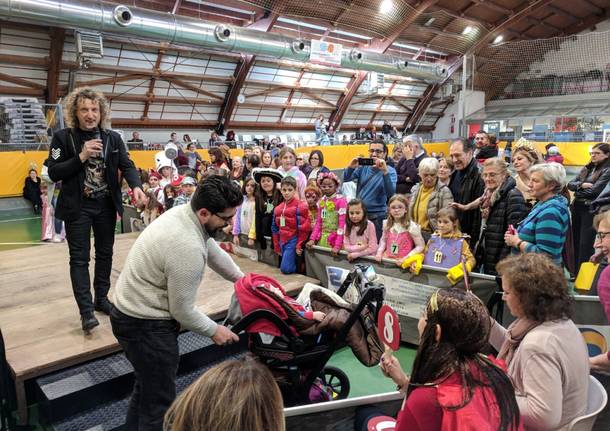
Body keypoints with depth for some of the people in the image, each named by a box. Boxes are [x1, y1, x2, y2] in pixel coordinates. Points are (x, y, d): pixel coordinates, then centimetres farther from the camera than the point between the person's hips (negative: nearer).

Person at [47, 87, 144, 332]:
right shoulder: (63, 137, -6)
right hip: (77, 207, -3)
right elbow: (53, 173, -9)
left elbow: (127, 165, -5)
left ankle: (101, 299, 29)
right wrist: (81, 157, -22)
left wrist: (136, 186, -25)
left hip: (106, 205, 3)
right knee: (79, 258, -2)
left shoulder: (113, 138, 1)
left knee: (105, 254, 13)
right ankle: (86, 310, 2)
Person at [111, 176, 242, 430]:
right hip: (145, 325, -10)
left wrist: (242, 279, 21)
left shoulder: (183, 212, -4)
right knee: (160, 401, 6)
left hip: (134, 312, 10)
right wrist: (213, 330, -5)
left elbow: (213, 250, 13)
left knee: (147, 386, 28)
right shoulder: (188, 248, -32)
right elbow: (182, 309, -21)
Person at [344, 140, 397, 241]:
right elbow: (345, 179, -3)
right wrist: (350, 167, -23)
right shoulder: (363, 166, 4)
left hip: (377, 216, -3)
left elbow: (391, 193, -20)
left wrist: (385, 172, -31)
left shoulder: (390, 171, -5)